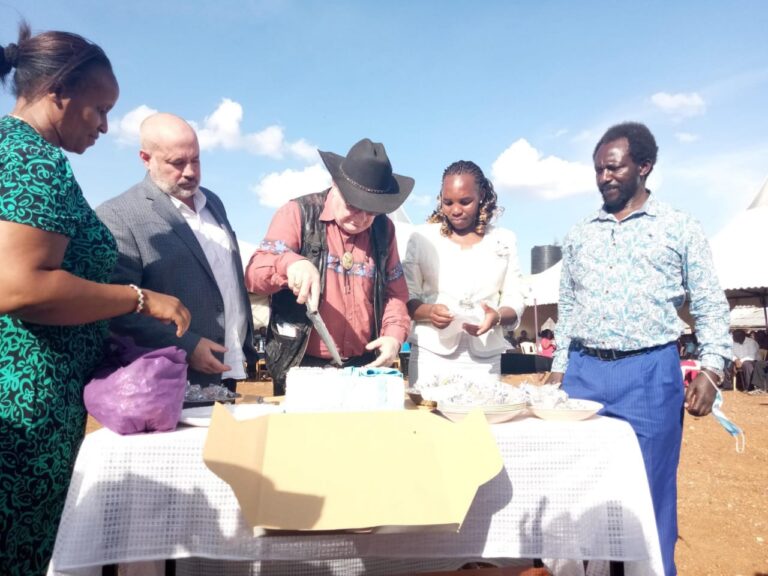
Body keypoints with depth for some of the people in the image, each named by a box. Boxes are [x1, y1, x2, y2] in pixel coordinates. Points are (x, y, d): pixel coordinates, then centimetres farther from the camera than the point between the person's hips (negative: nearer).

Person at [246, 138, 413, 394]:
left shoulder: (384, 228, 7)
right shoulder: (298, 213, -5)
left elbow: (395, 292, 13)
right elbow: (254, 274, -11)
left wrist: (394, 335, -6)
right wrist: (289, 263, -32)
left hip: (364, 366, 4)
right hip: (301, 365, -3)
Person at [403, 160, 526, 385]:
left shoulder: (504, 240, 7)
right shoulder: (422, 237, 4)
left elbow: (514, 301, 5)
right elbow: (407, 298, 2)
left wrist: (497, 317, -17)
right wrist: (429, 311, -19)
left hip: (484, 359, 1)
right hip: (431, 356, -1)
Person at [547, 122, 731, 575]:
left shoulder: (680, 229, 3)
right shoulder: (580, 235, 12)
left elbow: (711, 306, 2)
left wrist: (712, 369, -10)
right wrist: (559, 368, 11)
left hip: (651, 374, -3)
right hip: (584, 373, 4)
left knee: (649, 491, 6)